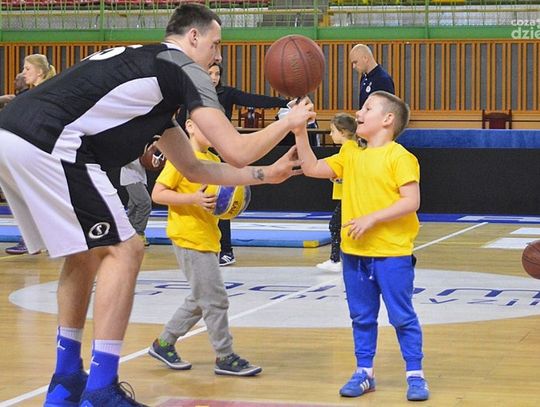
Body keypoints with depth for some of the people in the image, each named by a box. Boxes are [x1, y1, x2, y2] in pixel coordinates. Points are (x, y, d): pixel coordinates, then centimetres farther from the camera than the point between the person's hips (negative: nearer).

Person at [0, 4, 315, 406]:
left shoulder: (144, 67, 32)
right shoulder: (185, 68, 5)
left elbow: (193, 168, 37)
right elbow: (236, 152, 1)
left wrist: (267, 174, 39)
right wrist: (290, 121, 17)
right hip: (47, 143, -10)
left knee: (86, 250, 24)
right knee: (123, 250, -1)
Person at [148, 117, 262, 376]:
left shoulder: (214, 160, 13)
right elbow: (158, 194, -14)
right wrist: (194, 199, -24)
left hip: (208, 238, 9)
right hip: (189, 237, -9)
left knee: (200, 300, 14)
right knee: (215, 299, -7)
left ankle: (164, 344, 26)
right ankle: (225, 358, 0)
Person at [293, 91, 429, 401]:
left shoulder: (399, 157, -11)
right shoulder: (351, 154, 11)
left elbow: (411, 202, -17)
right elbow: (312, 168, 10)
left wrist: (372, 218, -21)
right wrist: (300, 133, 2)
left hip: (392, 253, -6)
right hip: (355, 253, 7)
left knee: (402, 317, 0)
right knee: (362, 317, 13)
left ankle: (415, 376, 8)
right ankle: (364, 373, 23)